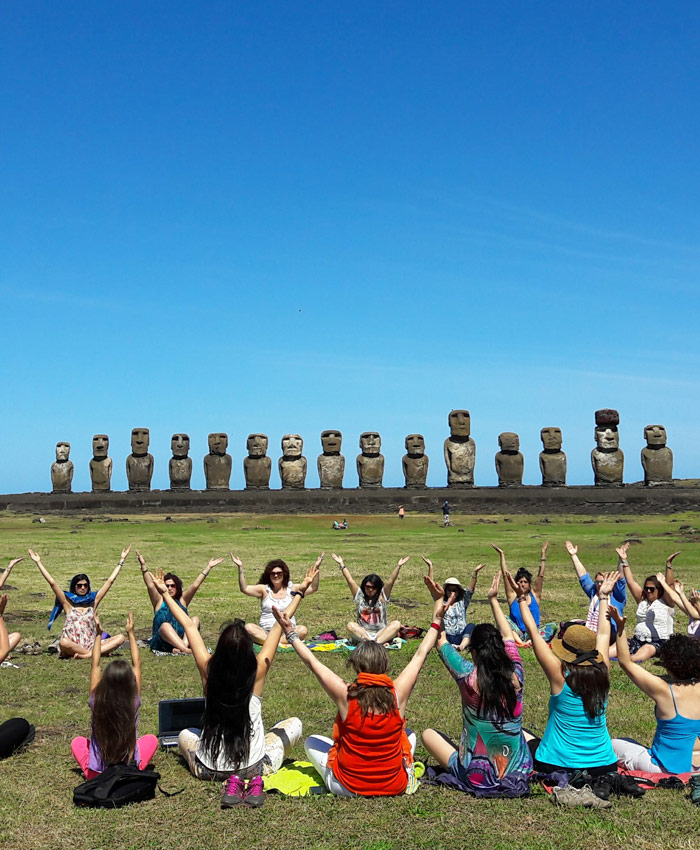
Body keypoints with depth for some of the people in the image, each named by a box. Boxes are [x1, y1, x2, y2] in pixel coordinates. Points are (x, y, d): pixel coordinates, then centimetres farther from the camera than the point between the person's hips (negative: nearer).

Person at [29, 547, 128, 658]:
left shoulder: (93, 601, 13)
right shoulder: (68, 603, 9)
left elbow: (110, 580, 14)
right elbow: (52, 582, 3)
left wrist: (121, 560, 14)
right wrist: (38, 562, 0)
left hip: (91, 645, 2)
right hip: (72, 647, -2)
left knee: (120, 638, -19)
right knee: (63, 642, -38)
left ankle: (88, 654, -29)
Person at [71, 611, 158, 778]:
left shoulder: (96, 701, -17)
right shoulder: (133, 702, -17)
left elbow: (95, 665, -2)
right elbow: (137, 664, -4)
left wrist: (98, 634, 3)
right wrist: (131, 633, 3)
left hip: (96, 773, 1)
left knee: (77, 741, 27)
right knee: (151, 739, 24)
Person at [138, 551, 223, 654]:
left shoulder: (182, 600, 16)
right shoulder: (159, 602, 9)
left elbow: (195, 585, 9)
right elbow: (150, 586, -5)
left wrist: (208, 567, 3)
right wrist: (143, 566, -16)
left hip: (181, 640, 3)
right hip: (161, 642, -3)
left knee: (195, 619, -17)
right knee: (165, 625, -31)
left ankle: (181, 647, -39)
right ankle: (185, 650, -53)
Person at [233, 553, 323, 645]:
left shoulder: (292, 589, 7)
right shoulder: (264, 589, 6)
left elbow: (313, 588, -3)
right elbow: (244, 588, -7)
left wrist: (316, 568, -15)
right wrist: (240, 568, -17)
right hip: (266, 632, 0)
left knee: (303, 630, -31)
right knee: (248, 627, -28)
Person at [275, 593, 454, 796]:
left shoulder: (345, 694, -18)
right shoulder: (398, 693, -14)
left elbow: (311, 661, -6)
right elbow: (421, 654, 0)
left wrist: (290, 633, 6)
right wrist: (437, 620, 11)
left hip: (347, 788, 0)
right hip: (395, 786, 1)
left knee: (312, 742, 21)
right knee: (409, 735, 28)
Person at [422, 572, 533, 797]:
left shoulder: (470, 677, -17)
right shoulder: (515, 676, -9)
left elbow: (442, 642, -1)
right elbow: (508, 636, 10)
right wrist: (493, 600, 18)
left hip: (477, 778, -3)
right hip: (518, 776, 3)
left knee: (429, 734, 17)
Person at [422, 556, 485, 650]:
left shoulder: (462, 603, 22)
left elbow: (470, 590, 9)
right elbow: (432, 586, 10)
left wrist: (475, 573, -3)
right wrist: (430, 567, 1)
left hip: (461, 638, 1)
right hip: (446, 637, -1)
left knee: (471, 625, -27)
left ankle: (462, 646, -52)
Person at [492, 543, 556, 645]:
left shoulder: (535, 595, 7)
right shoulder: (512, 595, 4)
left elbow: (540, 575, 0)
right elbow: (505, 575, -2)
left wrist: (543, 554, -5)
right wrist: (502, 555, -6)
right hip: (517, 633, -1)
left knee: (553, 626, -24)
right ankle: (520, 642, -37)